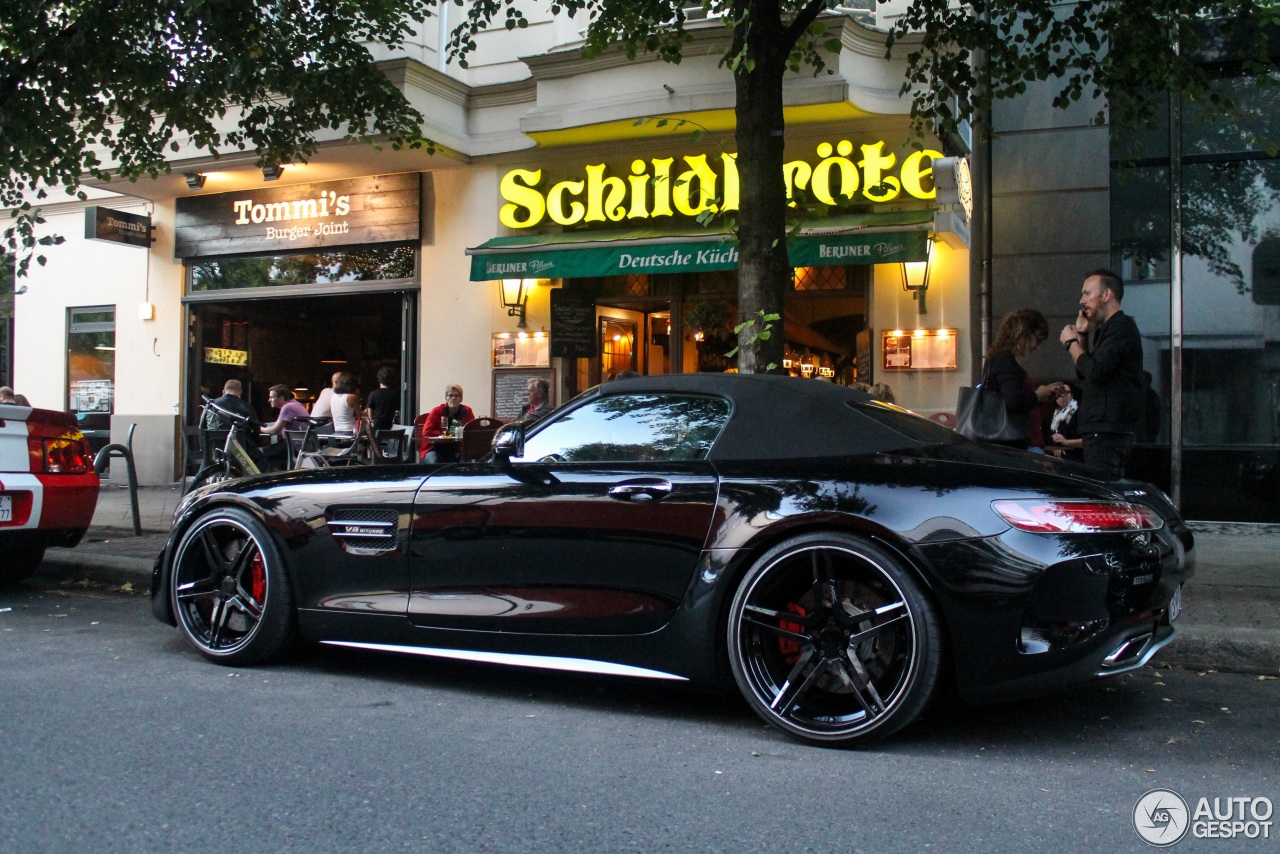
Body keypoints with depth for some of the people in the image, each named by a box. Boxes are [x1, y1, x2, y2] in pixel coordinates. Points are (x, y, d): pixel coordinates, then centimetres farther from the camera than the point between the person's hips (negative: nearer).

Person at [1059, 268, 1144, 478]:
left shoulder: (1122, 327, -11)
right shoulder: (1107, 329, 21)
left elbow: (1095, 371, -21)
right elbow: (1084, 372, 23)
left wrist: (1071, 342, -7)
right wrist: (1081, 335, 14)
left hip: (1108, 432, -10)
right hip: (1103, 430, 10)